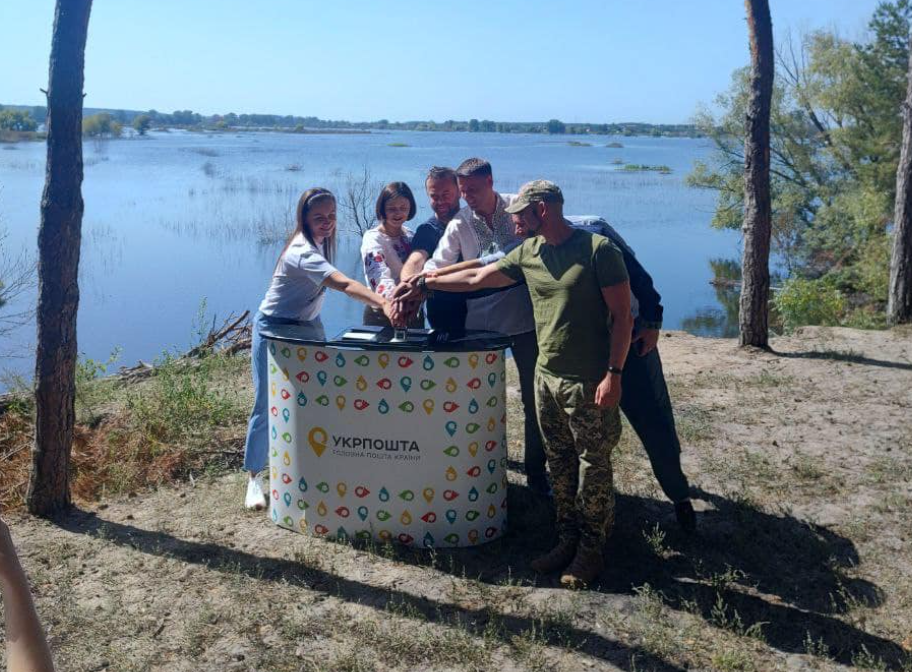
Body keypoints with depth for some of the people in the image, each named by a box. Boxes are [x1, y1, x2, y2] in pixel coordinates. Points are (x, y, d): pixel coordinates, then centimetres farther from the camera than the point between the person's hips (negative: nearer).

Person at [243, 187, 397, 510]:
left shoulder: (320, 242, -1)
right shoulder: (303, 252, -31)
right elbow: (343, 284, -46)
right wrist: (384, 304, -58)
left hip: (308, 325, 8)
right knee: (267, 404, -2)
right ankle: (254, 478, 11)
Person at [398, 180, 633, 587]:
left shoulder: (598, 249, -12)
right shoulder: (528, 253, 7)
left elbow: (622, 315, -12)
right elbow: (476, 278, 16)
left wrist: (613, 373, -16)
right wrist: (424, 283, 18)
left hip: (589, 382, -6)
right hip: (546, 376, 7)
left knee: (593, 466, 4)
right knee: (560, 465, 14)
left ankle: (591, 551, 19)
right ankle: (568, 540, 28)